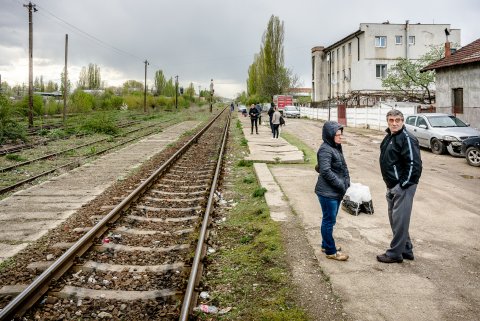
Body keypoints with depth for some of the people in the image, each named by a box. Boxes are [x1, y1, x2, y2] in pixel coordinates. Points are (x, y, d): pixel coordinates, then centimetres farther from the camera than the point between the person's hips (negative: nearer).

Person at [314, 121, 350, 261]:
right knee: (329, 221, 1)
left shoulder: (336, 147, 12)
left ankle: (326, 245, 33)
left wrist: (346, 182, 3)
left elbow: (343, 167, 17)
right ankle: (331, 251, 12)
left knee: (330, 220, 19)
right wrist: (341, 185, -18)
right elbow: (326, 171, -24)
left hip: (336, 192, 9)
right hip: (328, 193, -9)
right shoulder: (325, 150, -18)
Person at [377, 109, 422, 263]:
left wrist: (404, 184, -18)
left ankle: (395, 253, 7)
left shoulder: (407, 139, -16)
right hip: (392, 187, 10)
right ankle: (406, 249, 29)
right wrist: (390, 186, 16)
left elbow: (414, 164, -21)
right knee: (394, 218, 16)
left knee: (400, 220, -2)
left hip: (403, 187, -10)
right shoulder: (388, 137, 12)